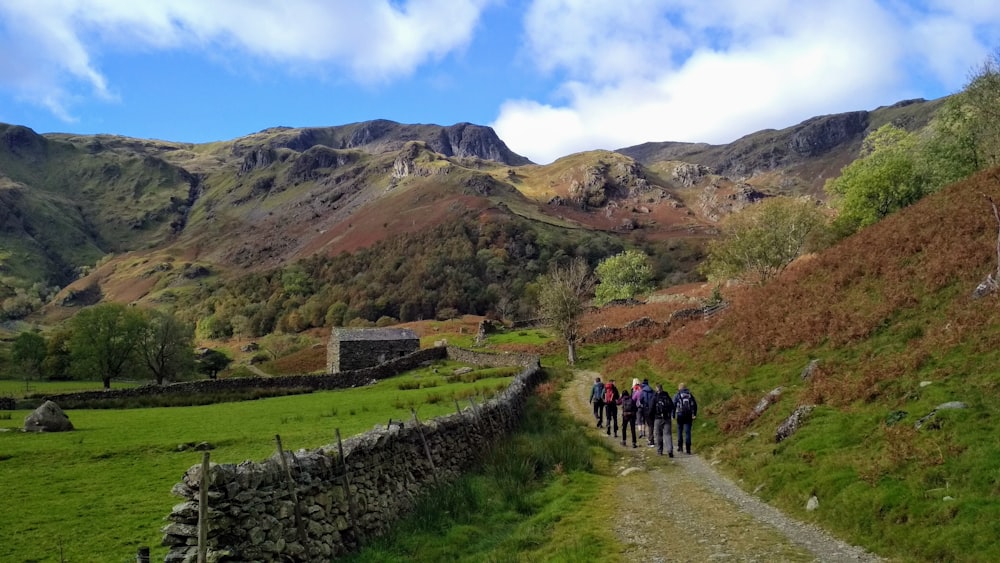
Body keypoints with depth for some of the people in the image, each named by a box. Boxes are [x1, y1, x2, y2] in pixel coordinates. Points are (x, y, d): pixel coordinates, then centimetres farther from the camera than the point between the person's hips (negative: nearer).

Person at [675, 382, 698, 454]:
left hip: (680, 415, -2)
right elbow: (695, 405, 7)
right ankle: (688, 449, -3)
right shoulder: (690, 395, 8)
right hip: (689, 416, 2)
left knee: (680, 431, 15)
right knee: (688, 432, 2)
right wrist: (694, 415, 11)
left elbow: (673, 406, -4)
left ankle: (680, 446, 16)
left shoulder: (677, 396, 0)